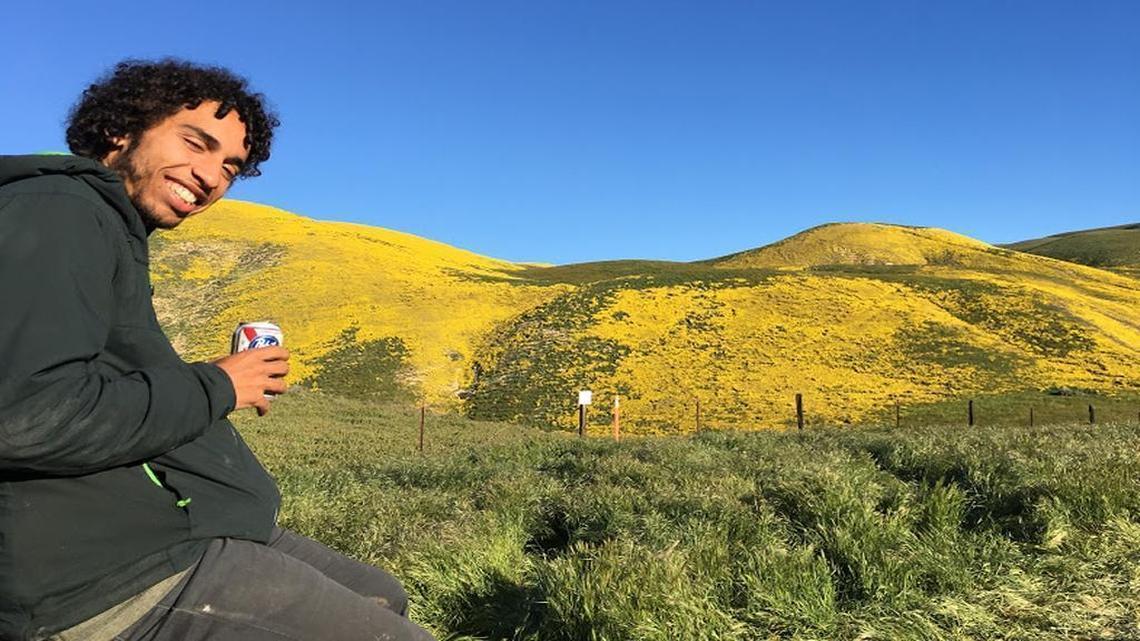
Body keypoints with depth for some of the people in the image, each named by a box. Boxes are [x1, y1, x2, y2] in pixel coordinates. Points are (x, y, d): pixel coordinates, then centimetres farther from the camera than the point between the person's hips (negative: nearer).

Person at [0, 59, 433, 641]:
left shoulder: (111, 232, 17)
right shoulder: (56, 210, -13)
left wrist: (220, 380, 7)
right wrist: (214, 388, -14)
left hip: (164, 529, 10)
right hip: (120, 572, -10)